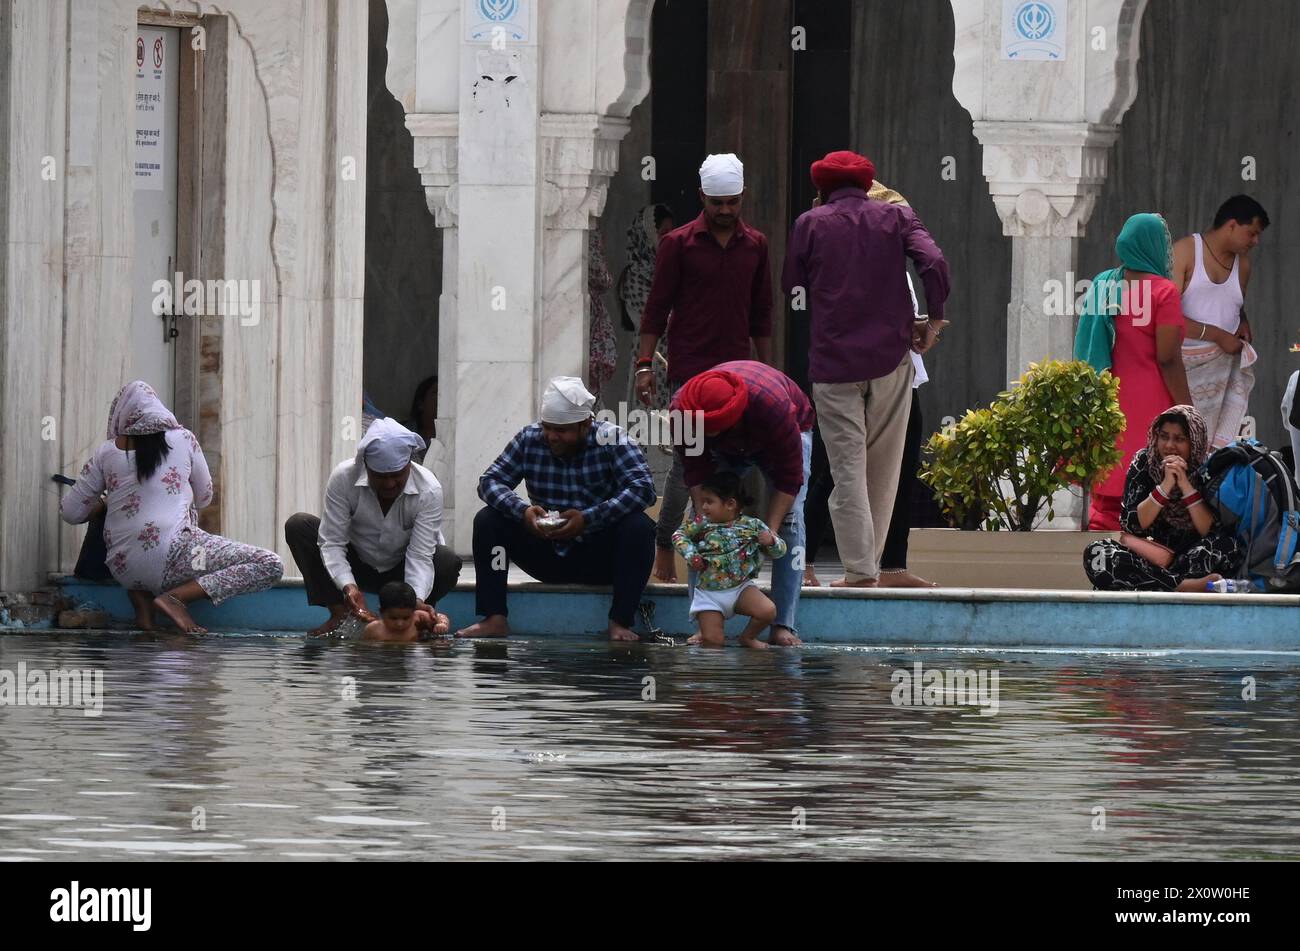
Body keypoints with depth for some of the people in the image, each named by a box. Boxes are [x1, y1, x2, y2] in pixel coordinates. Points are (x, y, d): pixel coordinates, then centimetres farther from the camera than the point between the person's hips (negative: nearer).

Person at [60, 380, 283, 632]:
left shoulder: (107, 452, 10)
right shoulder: (183, 439, 6)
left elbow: (70, 512, 13)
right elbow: (204, 497, 19)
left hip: (123, 570, 5)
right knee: (270, 566, -4)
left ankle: (141, 602, 13)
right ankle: (175, 598, -16)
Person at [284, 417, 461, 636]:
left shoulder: (429, 491, -24)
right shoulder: (343, 478, -24)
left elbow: (420, 556, -26)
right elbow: (331, 542, -23)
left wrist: (416, 601, -44)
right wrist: (348, 587, -40)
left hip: (401, 572, -1)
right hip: (356, 566, 1)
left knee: (448, 563, -32)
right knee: (298, 526, -22)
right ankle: (339, 615, -20)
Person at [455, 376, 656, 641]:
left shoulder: (611, 440, -12)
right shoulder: (530, 439, -3)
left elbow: (643, 488, -25)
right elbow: (490, 481, -8)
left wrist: (587, 519, -35)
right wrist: (522, 511, -29)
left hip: (599, 559, -3)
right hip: (547, 556, 3)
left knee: (639, 527, -31)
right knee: (487, 520, -15)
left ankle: (620, 623, -29)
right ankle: (494, 619, -20)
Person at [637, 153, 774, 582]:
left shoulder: (755, 245, 10)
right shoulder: (679, 244, -1)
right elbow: (657, 307, 0)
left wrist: (767, 368, 14)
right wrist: (644, 363, -6)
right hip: (690, 369, -4)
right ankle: (664, 548, -2)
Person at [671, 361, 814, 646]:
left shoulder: (774, 407, -46)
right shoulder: (682, 410, -37)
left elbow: (789, 479, -36)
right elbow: (696, 473, -27)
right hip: (724, 450, 3)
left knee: (790, 518, -22)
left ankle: (783, 626, -25)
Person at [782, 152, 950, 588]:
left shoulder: (810, 224, 5)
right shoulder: (896, 216, 6)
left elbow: (791, 289, 8)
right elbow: (934, 263, -8)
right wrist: (934, 320, 2)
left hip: (832, 360, -1)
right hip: (890, 357, 1)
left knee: (847, 469, -1)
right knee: (883, 469, 11)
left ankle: (860, 570, -9)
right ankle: (873, 563, 13)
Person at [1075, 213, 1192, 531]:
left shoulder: (1103, 285, 9)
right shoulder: (1162, 290, -9)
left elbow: (1085, 350, 14)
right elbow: (1168, 360, -13)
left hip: (1109, 398, 6)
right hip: (1150, 406, -6)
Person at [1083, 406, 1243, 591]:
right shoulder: (1143, 463, -1)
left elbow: (1211, 532, -12)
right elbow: (1131, 525, -10)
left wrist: (1185, 485, -19)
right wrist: (1166, 485, -19)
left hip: (1195, 559, -2)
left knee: (1228, 546, -32)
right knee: (1095, 554, -28)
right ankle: (1187, 586, -35)